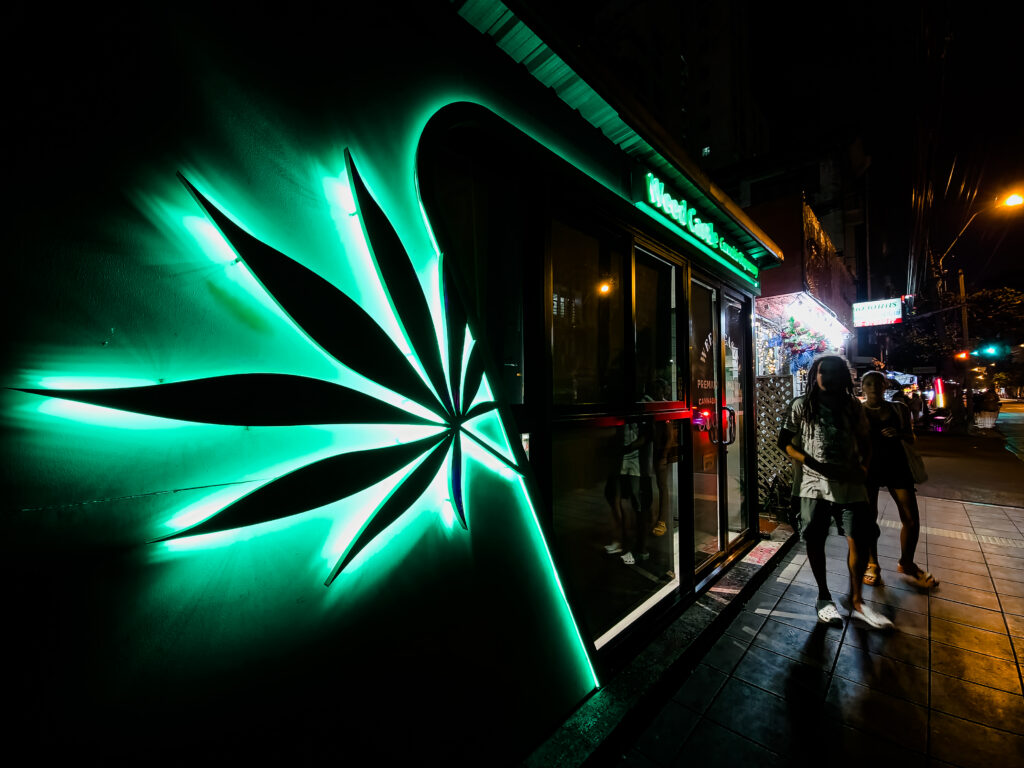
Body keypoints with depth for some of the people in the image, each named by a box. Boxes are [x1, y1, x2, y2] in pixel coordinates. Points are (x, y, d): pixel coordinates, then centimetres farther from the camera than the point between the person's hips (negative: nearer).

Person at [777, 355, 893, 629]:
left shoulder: (853, 406, 8)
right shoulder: (802, 405, -1)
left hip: (850, 482, 3)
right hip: (815, 483, -2)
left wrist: (863, 465, -3)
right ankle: (824, 597, 22)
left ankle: (856, 601, 20)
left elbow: (864, 442, 15)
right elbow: (784, 441, 1)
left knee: (860, 540, 0)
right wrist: (809, 462, -13)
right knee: (815, 540, 3)